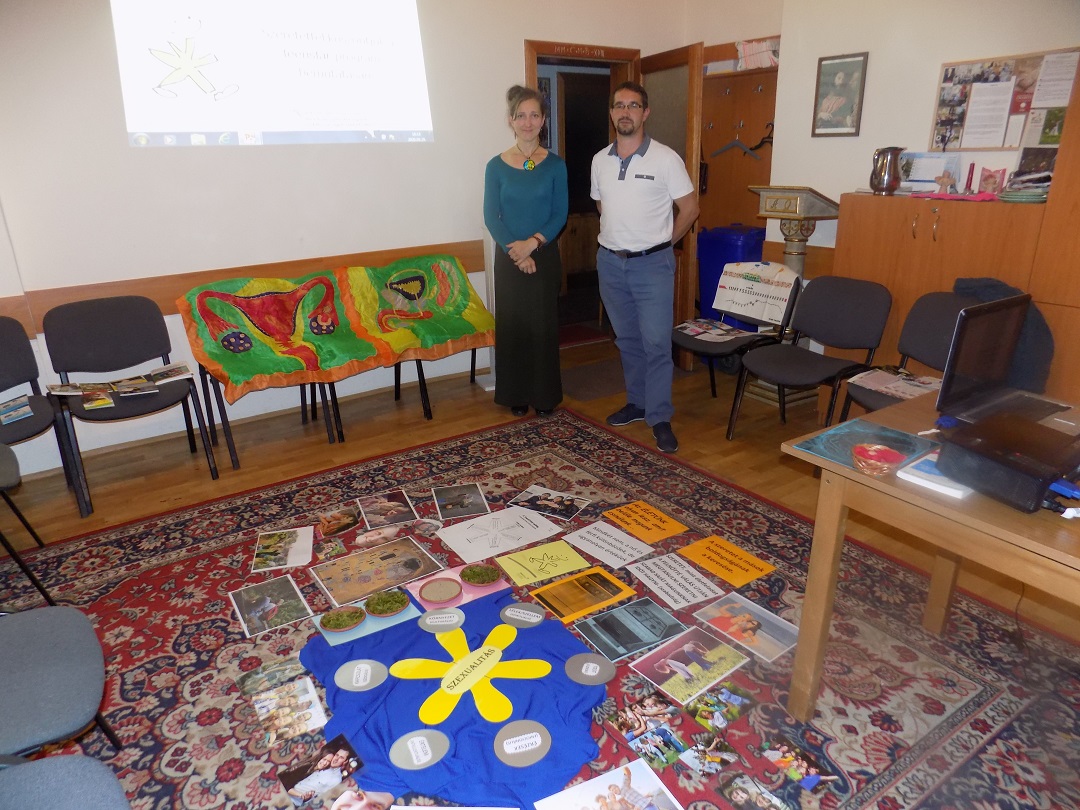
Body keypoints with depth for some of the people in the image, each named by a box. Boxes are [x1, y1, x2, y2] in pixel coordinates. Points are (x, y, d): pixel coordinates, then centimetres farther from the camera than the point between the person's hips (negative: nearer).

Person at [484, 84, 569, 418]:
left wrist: (532, 243, -17)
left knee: (543, 325, 4)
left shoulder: (555, 165, 1)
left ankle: (545, 395, 18)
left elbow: (560, 214, -3)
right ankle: (516, 395, 19)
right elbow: (491, 217, -4)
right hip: (508, 258, 0)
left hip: (545, 256, 0)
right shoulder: (497, 166, 0)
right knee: (511, 325, 5)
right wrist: (516, 251, -15)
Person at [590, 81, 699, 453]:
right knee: (627, 339, 14)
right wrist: (619, 238, 14)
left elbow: (689, 208, -2)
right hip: (610, 261, 5)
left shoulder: (665, 158, -8)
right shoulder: (600, 160, 6)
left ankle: (660, 418, 5)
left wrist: (660, 242, 3)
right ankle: (637, 402, 28)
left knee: (656, 342, -4)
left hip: (652, 263, -4)